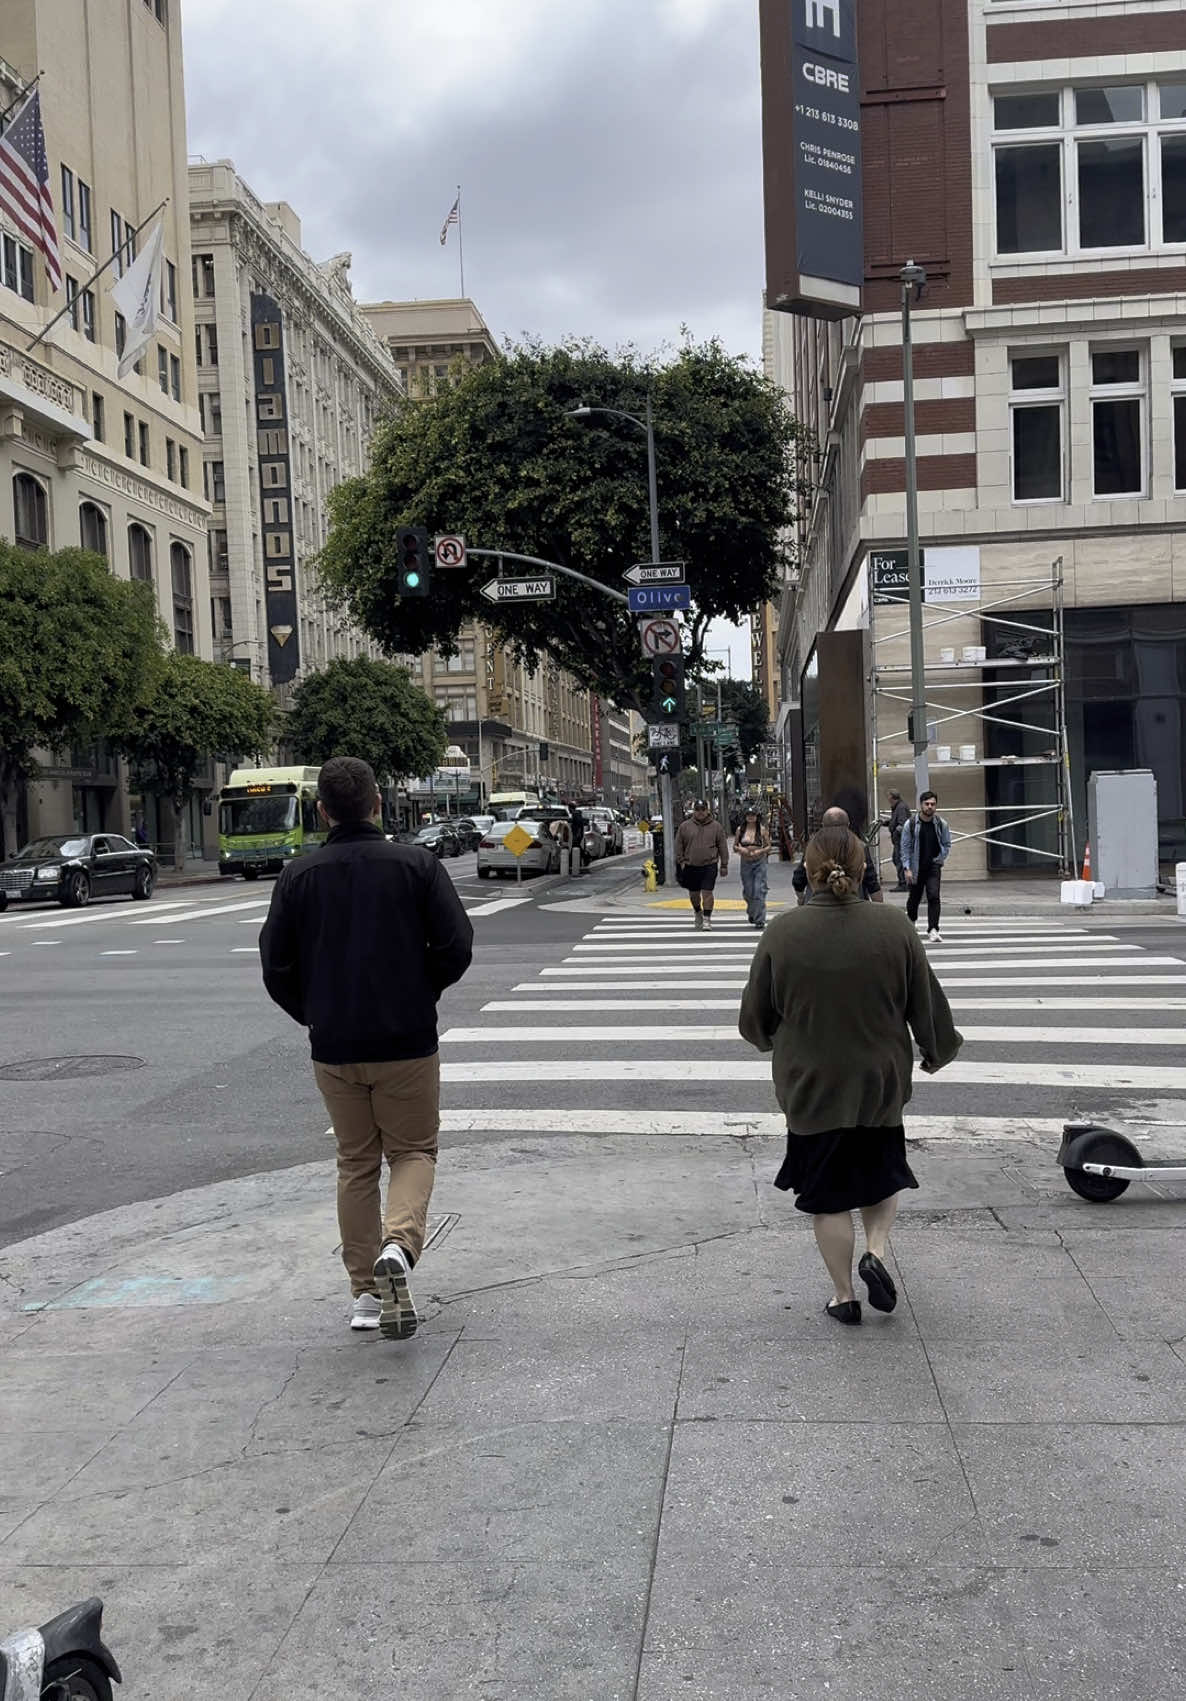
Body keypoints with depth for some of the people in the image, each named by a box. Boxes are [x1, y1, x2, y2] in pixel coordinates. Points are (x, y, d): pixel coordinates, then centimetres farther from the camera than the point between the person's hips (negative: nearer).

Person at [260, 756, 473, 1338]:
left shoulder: (298, 876, -1)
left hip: (332, 1048, 2)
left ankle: (366, 1292, 17)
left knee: (356, 1164, 15)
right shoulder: (417, 864, -6)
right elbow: (456, 946, -8)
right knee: (413, 1152, 12)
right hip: (407, 1043, -2)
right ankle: (398, 1244, -16)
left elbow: (276, 967, 0)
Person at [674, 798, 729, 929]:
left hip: (709, 865, -2)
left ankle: (707, 919, -2)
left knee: (707, 892, -9)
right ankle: (697, 913, 39)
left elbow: (723, 847, 4)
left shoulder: (716, 826, 2)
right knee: (693, 893, 14)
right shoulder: (684, 826, 3)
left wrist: (724, 865, 2)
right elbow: (679, 846, 8)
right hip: (690, 866, 2)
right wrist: (681, 861, 1)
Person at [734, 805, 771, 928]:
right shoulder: (740, 830, 3)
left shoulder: (762, 830, -2)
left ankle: (759, 920, -5)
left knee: (759, 892, -9)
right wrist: (740, 849, -13)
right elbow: (734, 846, 9)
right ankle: (751, 912, 37)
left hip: (759, 862, -2)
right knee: (747, 892, 8)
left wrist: (760, 851, -16)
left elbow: (768, 846, 2)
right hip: (745, 862, 2)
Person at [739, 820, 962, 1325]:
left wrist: (774, 1043, 20)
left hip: (810, 1087, -1)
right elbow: (927, 1003, -1)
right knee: (882, 1172, 25)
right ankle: (876, 1252, 5)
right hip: (881, 1084, 1)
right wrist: (939, 1049, 19)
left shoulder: (781, 933, -14)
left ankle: (843, 1296, 21)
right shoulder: (894, 927, -12)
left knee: (828, 1193, 13)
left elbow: (754, 1020, -3)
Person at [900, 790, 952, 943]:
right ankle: (910, 923, 40)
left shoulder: (941, 824, -4)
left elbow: (946, 844, 8)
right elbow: (905, 847, -6)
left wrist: (940, 860, -2)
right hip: (915, 867, 0)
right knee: (914, 898, 13)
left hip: (933, 867, 0)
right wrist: (907, 868, -12)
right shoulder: (911, 824, -10)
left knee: (934, 896, -15)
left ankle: (933, 930, -16)